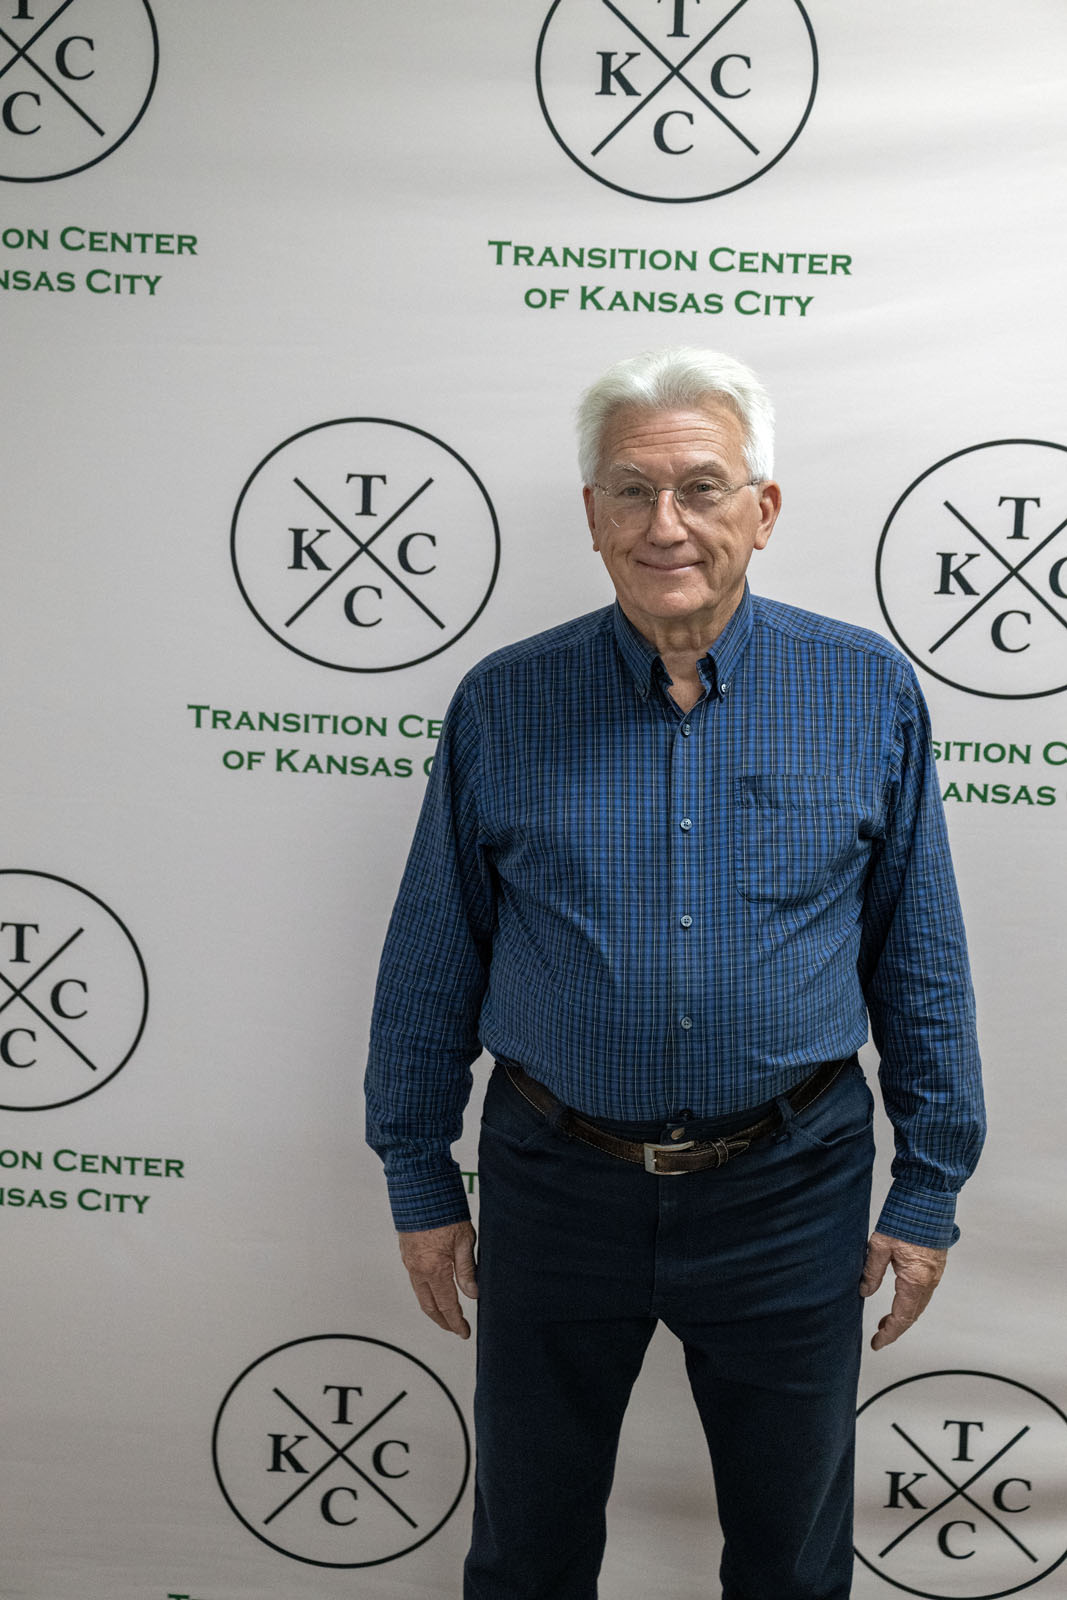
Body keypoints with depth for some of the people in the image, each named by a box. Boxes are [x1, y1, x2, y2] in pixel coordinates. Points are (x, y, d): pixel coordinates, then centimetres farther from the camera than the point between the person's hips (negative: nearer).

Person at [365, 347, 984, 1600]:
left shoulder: (868, 693, -5)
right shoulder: (503, 706, -5)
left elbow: (920, 958, 1)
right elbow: (432, 963, 2)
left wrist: (930, 1185, 2)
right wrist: (419, 1184, 4)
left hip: (791, 1187, 0)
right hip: (555, 1184, 0)